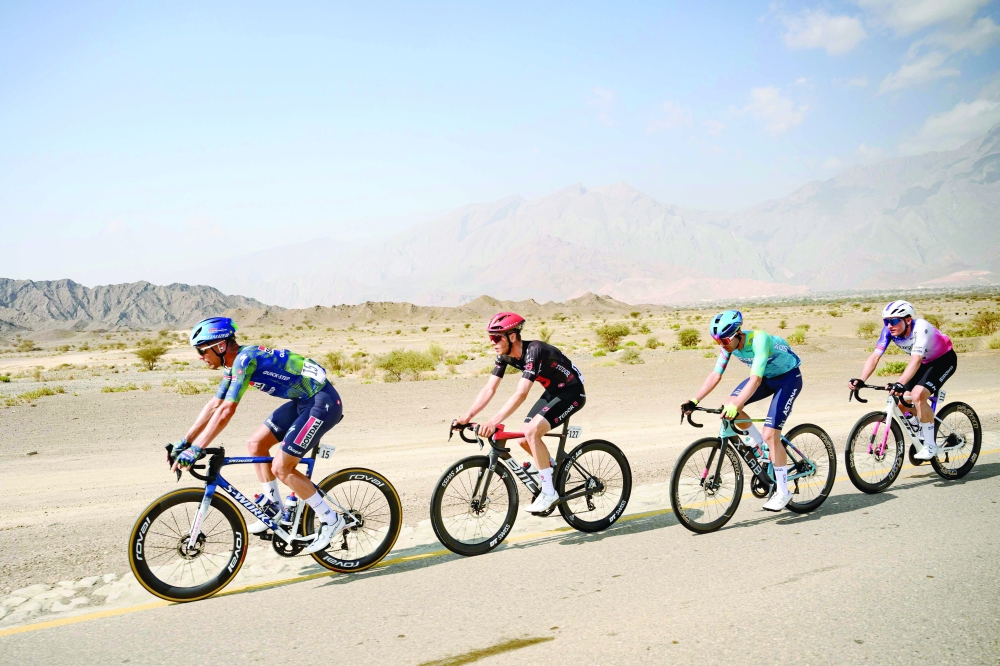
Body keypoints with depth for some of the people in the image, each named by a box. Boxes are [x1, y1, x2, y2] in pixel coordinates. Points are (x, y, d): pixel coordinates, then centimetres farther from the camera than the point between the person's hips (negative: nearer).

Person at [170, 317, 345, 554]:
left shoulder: (245, 359, -20)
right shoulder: (235, 363, 9)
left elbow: (226, 411, -25)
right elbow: (214, 405, 15)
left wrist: (195, 450, -23)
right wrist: (184, 442, 13)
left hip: (323, 403, -10)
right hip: (304, 401, 10)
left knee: (281, 468, -8)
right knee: (256, 444, 10)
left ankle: (331, 520, 3)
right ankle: (273, 506, 21)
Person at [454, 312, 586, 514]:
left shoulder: (533, 351, -32)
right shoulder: (505, 356, -7)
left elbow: (521, 394, -41)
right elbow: (489, 389, -8)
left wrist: (494, 421, -48)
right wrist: (467, 417, -18)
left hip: (572, 392, -8)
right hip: (553, 391, 8)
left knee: (532, 431, -24)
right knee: (525, 440, 0)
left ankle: (549, 492, -14)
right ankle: (555, 470, 26)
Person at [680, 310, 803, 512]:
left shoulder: (759, 340, -34)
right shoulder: (729, 344, -13)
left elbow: (755, 380, -43)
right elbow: (715, 375, -15)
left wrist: (737, 406, -55)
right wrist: (694, 401, -25)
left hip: (788, 377, -7)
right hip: (767, 377, 7)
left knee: (770, 434, -16)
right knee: (731, 405, -16)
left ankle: (782, 492, -2)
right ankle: (762, 447, 6)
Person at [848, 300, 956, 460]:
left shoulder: (920, 328, -36)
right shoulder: (889, 330, -19)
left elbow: (916, 360, -48)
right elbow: (875, 356, -24)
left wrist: (900, 384, -62)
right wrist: (860, 380, -39)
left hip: (944, 359, -7)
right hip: (925, 362, 7)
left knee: (918, 395, -26)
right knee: (905, 400, -4)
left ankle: (930, 445, -14)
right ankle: (922, 437, 23)